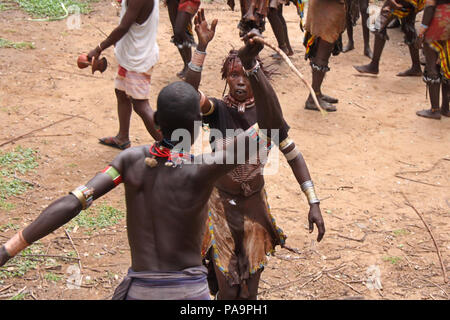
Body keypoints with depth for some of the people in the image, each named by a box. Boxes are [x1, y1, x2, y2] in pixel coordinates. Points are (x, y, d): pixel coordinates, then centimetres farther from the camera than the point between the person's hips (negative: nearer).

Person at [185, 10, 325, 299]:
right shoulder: (217, 110, -11)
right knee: (226, 281, 2)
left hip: (254, 203, 2)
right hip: (221, 202, -2)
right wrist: (202, 47, -43)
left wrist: (314, 203, -9)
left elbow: (294, 156, -3)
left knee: (250, 280, 11)